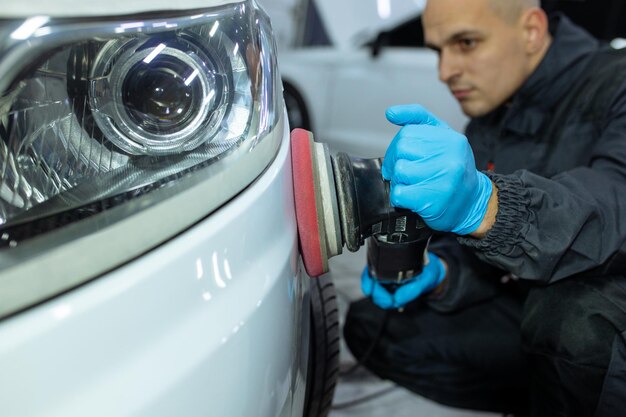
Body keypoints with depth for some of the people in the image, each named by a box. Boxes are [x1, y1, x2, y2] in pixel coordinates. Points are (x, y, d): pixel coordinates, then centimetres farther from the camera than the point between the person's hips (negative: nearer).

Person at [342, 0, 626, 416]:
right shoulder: (486, 124, 6)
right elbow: (476, 256, 6)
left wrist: (483, 205, -52)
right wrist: (439, 274, -16)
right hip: (531, 306, 7)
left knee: (573, 314, -40)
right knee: (371, 326, -1)